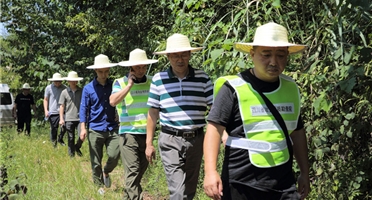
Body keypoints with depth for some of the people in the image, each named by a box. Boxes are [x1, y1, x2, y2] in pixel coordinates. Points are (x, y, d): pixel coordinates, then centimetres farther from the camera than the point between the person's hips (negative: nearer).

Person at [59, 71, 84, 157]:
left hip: (80, 118, 0)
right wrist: (61, 118, -2)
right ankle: (71, 154, 18)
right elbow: (61, 106, 4)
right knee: (71, 138, 6)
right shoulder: (65, 92, 2)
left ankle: (77, 147, 18)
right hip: (69, 119, 0)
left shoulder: (81, 91, 4)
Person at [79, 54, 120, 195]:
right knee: (96, 161, 5)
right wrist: (83, 128, -6)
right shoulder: (88, 88, 0)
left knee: (114, 155, -9)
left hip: (112, 128, 1)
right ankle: (99, 186, 21)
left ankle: (106, 173, 23)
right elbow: (83, 108, 0)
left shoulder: (114, 85, 6)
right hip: (95, 129, -1)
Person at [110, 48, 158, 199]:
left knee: (140, 171, 15)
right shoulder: (120, 83, -2)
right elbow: (113, 101, -19)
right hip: (129, 134, -4)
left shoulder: (152, 82, 7)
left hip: (148, 133, 4)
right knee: (132, 171, -11)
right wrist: (130, 84, -16)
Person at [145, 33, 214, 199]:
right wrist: (149, 143, 6)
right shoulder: (158, 79, 0)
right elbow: (153, 112, 6)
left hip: (196, 139, 2)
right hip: (170, 140, -2)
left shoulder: (202, 78, 1)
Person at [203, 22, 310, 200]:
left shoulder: (291, 88, 7)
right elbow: (215, 129, -12)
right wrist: (210, 171, -22)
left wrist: (304, 173, 19)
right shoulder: (234, 88, -9)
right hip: (241, 185, -4)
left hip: (283, 184, 4)